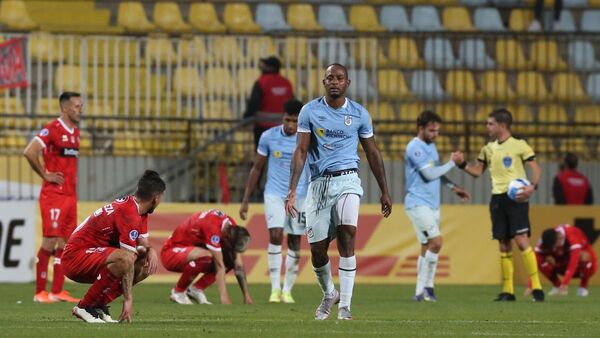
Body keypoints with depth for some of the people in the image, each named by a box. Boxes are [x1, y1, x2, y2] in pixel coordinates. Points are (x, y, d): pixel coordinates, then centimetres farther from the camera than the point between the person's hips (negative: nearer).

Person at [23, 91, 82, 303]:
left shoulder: (75, 132, 14)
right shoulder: (52, 129, -12)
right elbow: (29, 152, -21)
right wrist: (45, 175, -13)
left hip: (70, 195, 8)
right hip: (53, 195, -8)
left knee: (66, 242, 7)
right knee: (50, 242, -7)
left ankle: (57, 291, 11)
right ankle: (40, 292, -3)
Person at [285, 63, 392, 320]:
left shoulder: (359, 114, 5)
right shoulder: (310, 111, 2)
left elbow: (373, 153, 13)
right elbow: (301, 151, -1)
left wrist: (384, 192, 14)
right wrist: (292, 190, -11)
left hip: (347, 180, -1)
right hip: (319, 183, 1)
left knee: (347, 234, -21)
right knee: (317, 249, 2)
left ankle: (344, 305, -18)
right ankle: (328, 294, 32)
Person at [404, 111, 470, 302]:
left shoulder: (431, 146, 16)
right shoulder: (415, 148, -13)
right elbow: (430, 174, -18)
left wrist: (453, 187, 17)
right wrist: (452, 163, -11)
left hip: (432, 205, 9)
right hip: (418, 203, -9)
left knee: (427, 247, 6)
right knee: (436, 242, -18)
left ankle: (421, 292, 8)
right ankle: (427, 286, -12)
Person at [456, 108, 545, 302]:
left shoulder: (519, 146, -4)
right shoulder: (488, 149, 13)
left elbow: (536, 169, -6)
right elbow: (477, 171, 19)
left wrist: (532, 187, -23)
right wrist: (462, 165, 2)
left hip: (516, 197, -6)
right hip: (497, 199, 6)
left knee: (521, 240, -15)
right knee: (504, 246, 5)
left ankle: (536, 287, -13)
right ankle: (507, 291, 8)